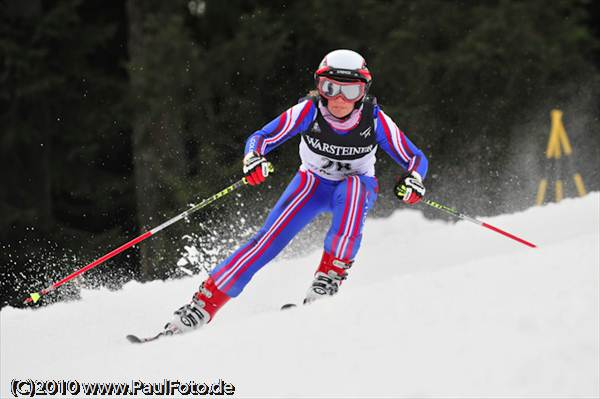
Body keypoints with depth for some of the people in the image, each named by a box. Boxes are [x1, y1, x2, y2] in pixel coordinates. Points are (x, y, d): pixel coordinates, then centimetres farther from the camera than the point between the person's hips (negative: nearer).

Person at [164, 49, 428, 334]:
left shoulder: (375, 120, -25)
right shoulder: (309, 111, -25)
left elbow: (416, 158, -18)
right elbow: (261, 137, -21)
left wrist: (412, 180, -40)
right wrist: (253, 159, -43)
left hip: (359, 187, 0)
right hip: (313, 181, 0)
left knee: (351, 188, -37)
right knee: (271, 238, -18)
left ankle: (332, 272, -32)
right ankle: (207, 301, -15)